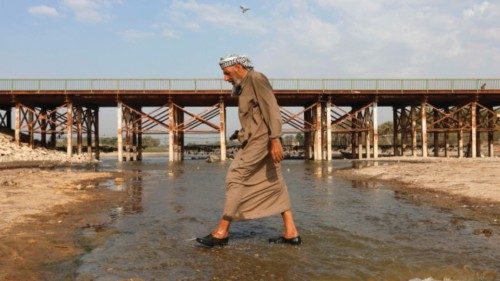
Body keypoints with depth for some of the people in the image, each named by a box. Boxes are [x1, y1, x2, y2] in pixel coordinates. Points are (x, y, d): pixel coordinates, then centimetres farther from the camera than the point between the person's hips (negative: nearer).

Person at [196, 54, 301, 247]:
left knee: (235, 178, -9)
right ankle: (291, 233, 9)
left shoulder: (256, 79, -9)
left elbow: (272, 109, -18)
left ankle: (222, 232, -4)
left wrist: (275, 140, -25)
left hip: (261, 140, -10)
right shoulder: (244, 86, 20)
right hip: (255, 140, 10)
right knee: (274, 184, 7)